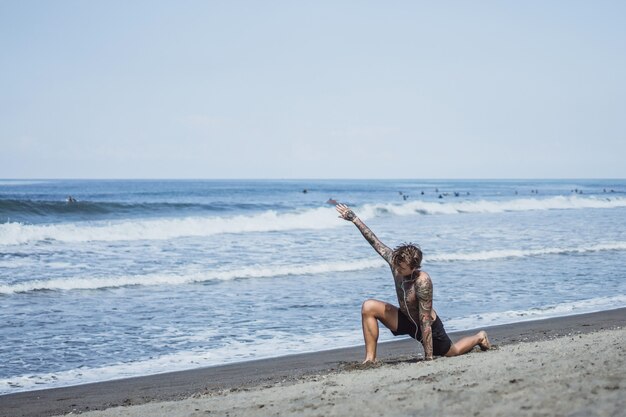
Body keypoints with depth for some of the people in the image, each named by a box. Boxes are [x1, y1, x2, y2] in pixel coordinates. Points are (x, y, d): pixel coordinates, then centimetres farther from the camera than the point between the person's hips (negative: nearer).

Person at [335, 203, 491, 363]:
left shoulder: (423, 282, -38)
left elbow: (425, 321, -35)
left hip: (429, 326, -5)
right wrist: (354, 219, -11)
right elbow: (374, 241, -13)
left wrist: (428, 358, -31)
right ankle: (370, 358, -13)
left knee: (452, 352, 20)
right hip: (405, 320, 6)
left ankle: (479, 337, 51)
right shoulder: (396, 263, -22)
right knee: (368, 307, -18)